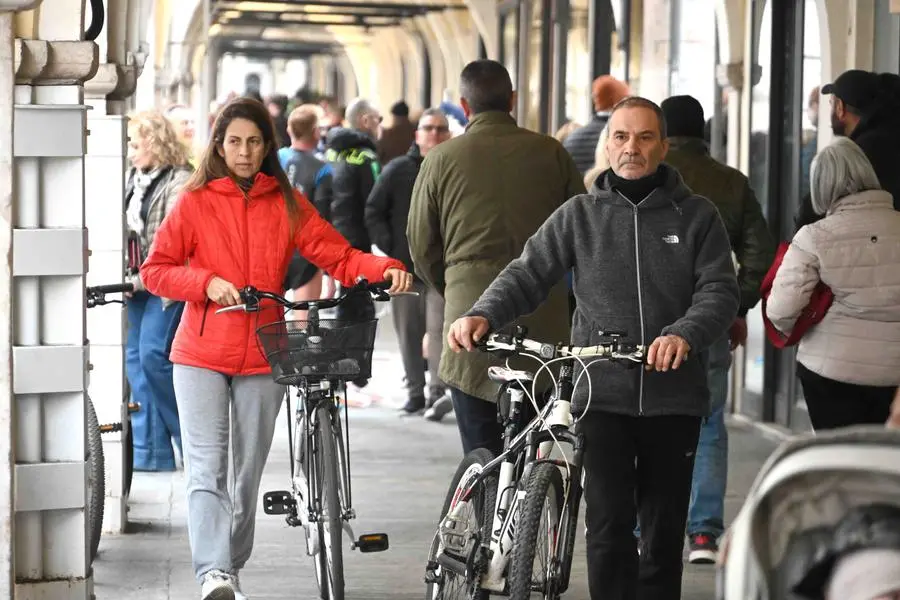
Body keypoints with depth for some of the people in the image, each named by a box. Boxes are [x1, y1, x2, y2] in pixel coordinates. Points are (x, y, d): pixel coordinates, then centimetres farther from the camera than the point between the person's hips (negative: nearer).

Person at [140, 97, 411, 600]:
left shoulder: (287, 203, 6)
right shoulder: (196, 202, 2)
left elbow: (338, 256, -2)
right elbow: (155, 270, 1)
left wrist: (386, 270, -20)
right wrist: (208, 283, -15)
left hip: (262, 356, 2)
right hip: (202, 355, -2)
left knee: (249, 472, 9)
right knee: (207, 469, -13)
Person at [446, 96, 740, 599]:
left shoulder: (697, 216, 5)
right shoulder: (580, 215, 8)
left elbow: (720, 291, -5)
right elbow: (529, 274, 4)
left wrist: (684, 334, -25)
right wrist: (483, 315, -15)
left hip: (674, 396, 0)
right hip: (602, 393, 0)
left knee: (664, 534, 8)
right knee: (609, 528, -9)